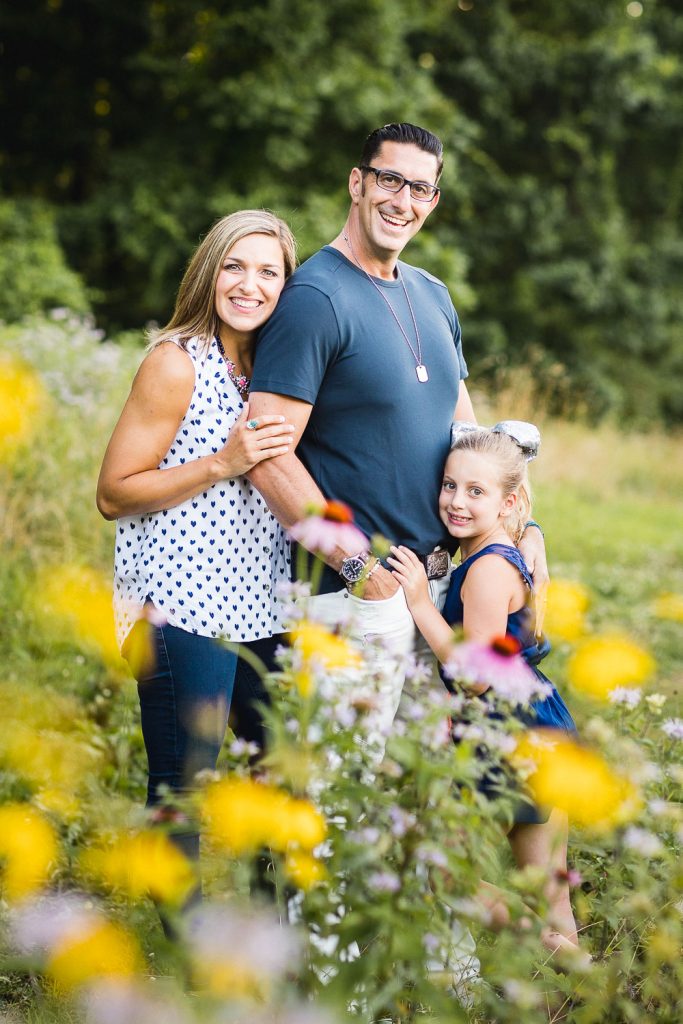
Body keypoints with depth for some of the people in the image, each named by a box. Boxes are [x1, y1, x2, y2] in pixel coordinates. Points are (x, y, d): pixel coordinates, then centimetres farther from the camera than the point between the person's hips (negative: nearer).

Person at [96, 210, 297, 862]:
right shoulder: (176, 364, -8)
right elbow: (113, 495, -9)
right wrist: (223, 463, -16)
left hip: (257, 606, 7)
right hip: (184, 605, -7)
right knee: (181, 786, -1)